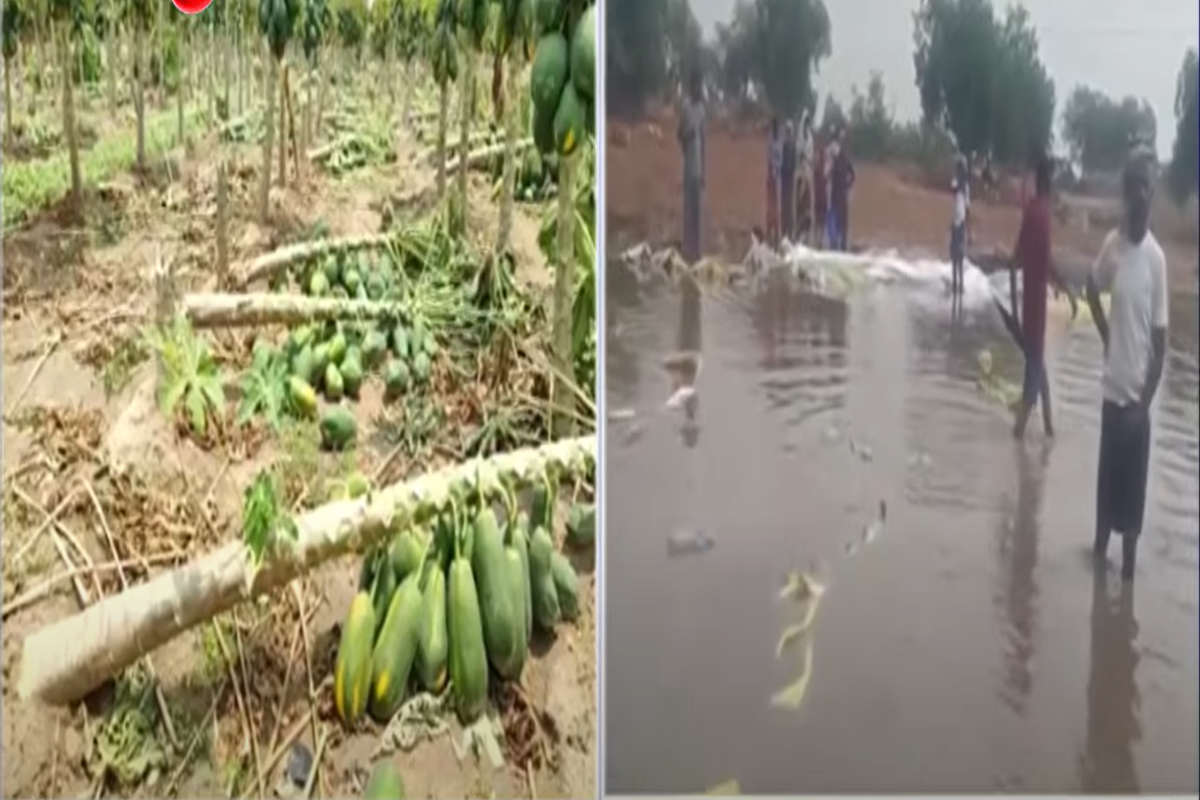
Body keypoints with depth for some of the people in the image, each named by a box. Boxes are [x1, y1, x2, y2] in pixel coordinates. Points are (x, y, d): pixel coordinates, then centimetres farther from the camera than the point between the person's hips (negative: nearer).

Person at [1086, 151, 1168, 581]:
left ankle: (1128, 567, 15)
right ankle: (1100, 551, 29)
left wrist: (1146, 400, -11)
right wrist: (1107, 336, 9)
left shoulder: (1157, 258, -10)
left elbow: (1160, 338, -8)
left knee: (1133, 489, 4)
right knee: (1107, 479, 13)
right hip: (1112, 388, 2)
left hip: (1139, 396, -2)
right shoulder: (1111, 245, -2)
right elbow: (1092, 289, 19)